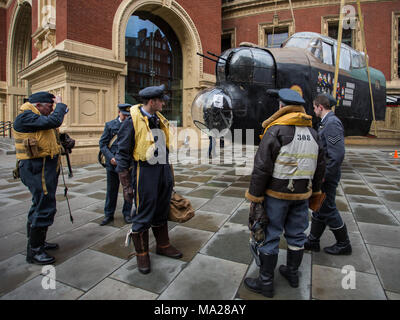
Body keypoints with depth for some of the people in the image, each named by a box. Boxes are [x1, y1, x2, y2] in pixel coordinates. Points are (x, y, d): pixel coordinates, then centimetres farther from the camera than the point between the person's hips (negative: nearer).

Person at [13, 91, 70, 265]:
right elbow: (54, 121, -27)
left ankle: (38, 242, 34)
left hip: (45, 168, 11)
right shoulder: (25, 117, -15)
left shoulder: (35, 117, 19)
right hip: (37, 168, -11)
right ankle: (34, 251, 4)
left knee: (40, 206, 19)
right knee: (44, 208, -8)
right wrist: (60, 104, -11)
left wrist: (60, 108, 4)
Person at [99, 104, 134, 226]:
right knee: (111, 190, 10)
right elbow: (102, 143, 2)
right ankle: (108, 215, 24)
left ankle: (127, 213, 24)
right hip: (113, 163, 0)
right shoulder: (110, 125, 5)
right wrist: (110, 157, -11)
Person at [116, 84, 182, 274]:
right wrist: (126, 185, -11)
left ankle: (163, 245, 38)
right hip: (145, 173, -7)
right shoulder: (132, 122, -12)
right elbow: (122, 155, -10)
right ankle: (141, 254, 25)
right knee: (143, 215, 4)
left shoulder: (160, 120, 10)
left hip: (164, 171, 7)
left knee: (161, 212, 19)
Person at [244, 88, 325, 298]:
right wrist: (315, 191, 25)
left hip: (276, 194, -6)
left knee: (269, 236, 5)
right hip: (302, 194, 7)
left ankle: (265, 282, 19)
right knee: (296, 234, 19)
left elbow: (261, 168, -19)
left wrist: (254, 197, -12)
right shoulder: (313, 133, 7)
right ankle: (292, 273, 38)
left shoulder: (275, 130, -15)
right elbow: (320, 167, 14)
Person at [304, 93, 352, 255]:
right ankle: (313, 241, 29)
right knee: (319, 208, 16)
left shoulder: (332, 123, -19)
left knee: (327, 209, 4)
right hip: (323, 174, 10)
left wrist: (325, 175, -21)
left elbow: (338, 154, -26)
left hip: (328, 176, -10)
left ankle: (344, 244, 24)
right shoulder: (327, 122, 12)